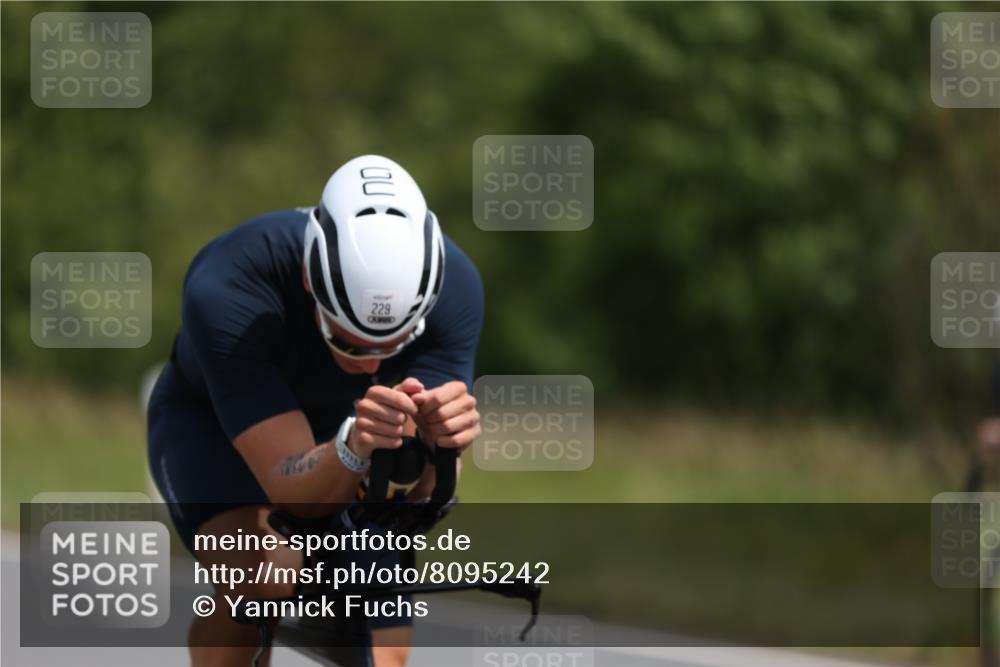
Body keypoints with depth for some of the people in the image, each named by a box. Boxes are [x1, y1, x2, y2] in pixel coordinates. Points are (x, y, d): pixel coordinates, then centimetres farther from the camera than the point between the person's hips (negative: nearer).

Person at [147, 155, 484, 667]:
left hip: (341, 422, 3)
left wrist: (434, 436, -56)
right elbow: (294, 489, -42)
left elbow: (412, 490, -34)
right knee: (259, 576, -34)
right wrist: (353, 447, -62)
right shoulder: (226, 292, -39)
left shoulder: (452, 286, -31)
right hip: (209, 421, -3)